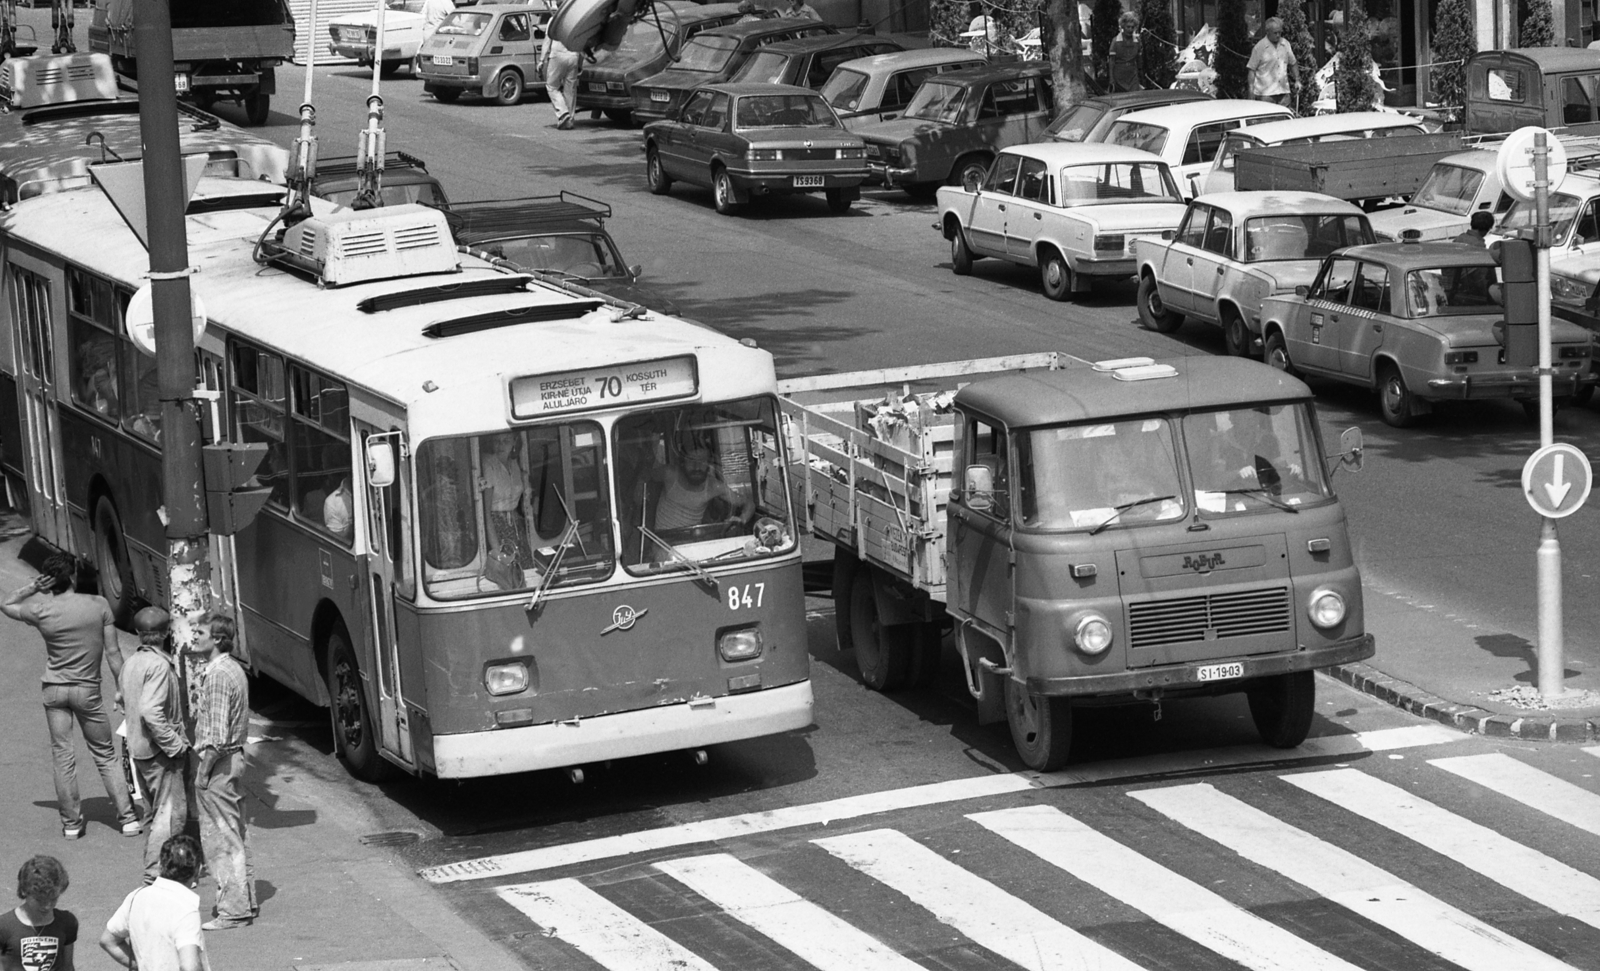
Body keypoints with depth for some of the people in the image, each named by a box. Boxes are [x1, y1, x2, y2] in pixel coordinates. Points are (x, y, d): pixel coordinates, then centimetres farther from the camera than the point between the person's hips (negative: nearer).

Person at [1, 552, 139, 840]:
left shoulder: (41, 611, -8)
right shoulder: (98, 605, -9)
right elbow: (112, 652, -6)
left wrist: (33, 588, 0)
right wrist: (122, 688, 3)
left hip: (54, 690, 0)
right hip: (87, 690, 0)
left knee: (63, 756, 7)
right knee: (106, 756, 8)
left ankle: (71, 822, 11)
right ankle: (127, 818, 7)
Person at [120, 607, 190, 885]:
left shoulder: (131, 663, 10)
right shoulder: (159, 665, -19)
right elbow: (150, 711, -29)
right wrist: (175, 743, -22)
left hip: (138, 747, 9)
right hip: (159, 749, -9)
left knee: (155, 810, 20)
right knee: (172, 812, -6)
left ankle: (152, 868, 27)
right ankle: (156, 874, -9)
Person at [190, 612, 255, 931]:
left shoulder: (217, 675, -20)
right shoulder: (234, 669, 11)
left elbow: (217, 733, -22)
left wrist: (204, 769, -16)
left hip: (218, 762, -10)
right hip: (234, 758, 10)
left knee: (220, 837, -4)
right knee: (236, 835, 15)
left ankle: (233, 910, -2)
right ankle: (245, 901, 22)